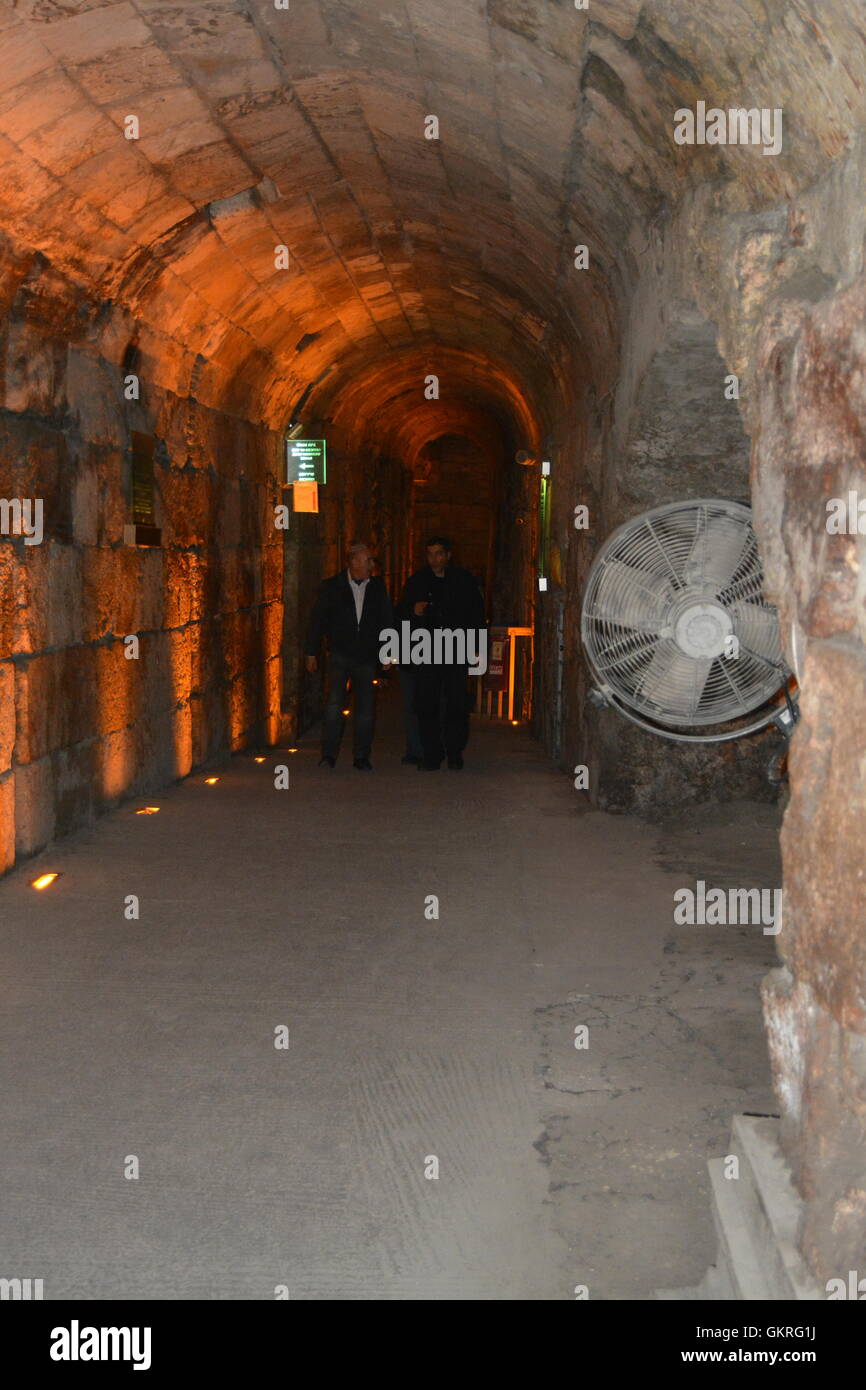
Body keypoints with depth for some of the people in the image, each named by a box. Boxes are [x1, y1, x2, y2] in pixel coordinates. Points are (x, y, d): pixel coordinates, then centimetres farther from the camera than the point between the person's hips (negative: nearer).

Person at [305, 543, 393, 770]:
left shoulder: (377, 587, 6)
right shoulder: (331, 587, -1)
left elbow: (386, 620, 13)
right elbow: (317, 620, 2)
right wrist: (312, 652, 0)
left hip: (366, 657, 3)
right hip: (340, 655, -3)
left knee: (365, 708, 4)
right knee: (334, 704, -13)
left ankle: (361, 757, 13)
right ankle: (329, 755, -6)